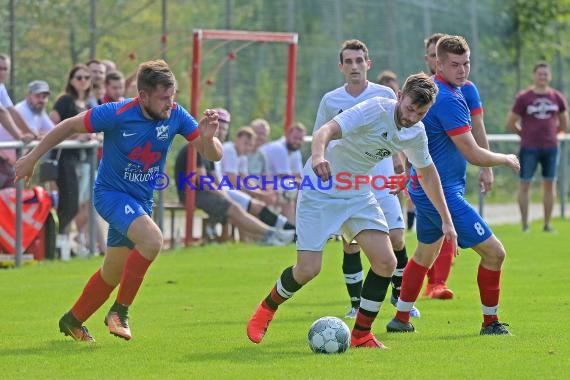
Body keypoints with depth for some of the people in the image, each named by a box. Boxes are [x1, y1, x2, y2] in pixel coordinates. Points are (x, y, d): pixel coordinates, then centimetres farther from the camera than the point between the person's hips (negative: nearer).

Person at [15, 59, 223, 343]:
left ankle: (72, 320, 39)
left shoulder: (176, 116, -11)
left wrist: (208, 137, -32)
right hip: (111, 193, -6)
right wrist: (32, 158, -2)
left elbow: (213, 155, -9)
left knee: (112, 273, 17)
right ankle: (120, 311, -17)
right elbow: (69, 126, -10)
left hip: (141, 200, 6)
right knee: (152, 239, -31)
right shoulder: (117, 115, -23)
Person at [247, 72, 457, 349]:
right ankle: (266, 309, 19)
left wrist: (446, 219, 19)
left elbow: (427, 172, 17)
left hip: (358, 194, 6)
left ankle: (361, 334, 6)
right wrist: (318, 155, -61)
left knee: (386, 262, -10)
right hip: (320, 191, -6)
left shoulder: (416, 133, -3)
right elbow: (326, 131, -38)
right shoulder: (375, 109, -25)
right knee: (308, 269, -12)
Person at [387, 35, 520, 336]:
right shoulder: (448, 100, -23)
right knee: (494, 252, -7)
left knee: (426, 252, 27)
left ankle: (401, 319, 32)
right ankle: (490, 322, 3)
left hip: (423, 188, 11)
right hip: (443, 193, -11)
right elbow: (474, 155, -22)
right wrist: (507, 159, -5)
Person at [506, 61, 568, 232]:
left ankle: (547, 223, 13)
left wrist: (549, 133, 12)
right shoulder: (523, 97, -4)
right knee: (524, 184, -2)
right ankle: (525, 224, 3)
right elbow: (510, 124, 0)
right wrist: (526, 135, 5)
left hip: (551, 147, 3)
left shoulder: (557, 97, 7)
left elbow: (564, 124, 19)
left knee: (549, 184, 6)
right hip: (529, 148, -3)